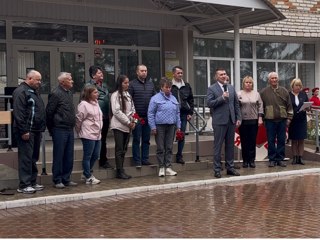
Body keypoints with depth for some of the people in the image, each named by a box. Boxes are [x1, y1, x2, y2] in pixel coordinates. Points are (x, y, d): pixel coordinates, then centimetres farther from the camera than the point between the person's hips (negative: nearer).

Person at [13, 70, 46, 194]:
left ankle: (32, 182, 21)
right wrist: (23, 131, -22)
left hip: (36, 131, 10)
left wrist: (41, 128, 19)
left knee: (34, 158, 13)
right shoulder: (21, 92, -11)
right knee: (26, 158, -8)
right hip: (27, 131, -10)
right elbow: (18, 113, -19)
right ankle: (24, 185, -4)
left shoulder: (34, 92, 20)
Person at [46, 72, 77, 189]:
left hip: (69, 130, 8)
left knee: (69, 156, 10)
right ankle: (57, 180, 8)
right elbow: (49, 112, -10)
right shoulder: (56, 94, -11)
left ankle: (66, 179, 19)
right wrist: (51, 129, -5)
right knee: (59, 156, -1)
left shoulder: (69, 92, 14)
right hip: (60, 130, -8)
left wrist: (72, 125, 16)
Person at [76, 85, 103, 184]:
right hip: (88, 135, -8)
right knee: (87, 156, 1)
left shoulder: (96, 103, 14)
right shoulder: (83, 104, -13)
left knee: (96, 155, 11)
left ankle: (87, 173, 26)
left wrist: (99, 129, 14)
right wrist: (79, 131, 0)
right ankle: (88, 177, 9)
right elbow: (79, 119, -10)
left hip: (97, 134, 9)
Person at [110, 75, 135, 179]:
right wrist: (128, 122, -13)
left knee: (124, 149, 9)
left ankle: (120, 170, 15)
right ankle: (120, 172, 0)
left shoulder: (128, 95, 14)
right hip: (119, 126, -7)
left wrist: (134, 121, 0)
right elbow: (116, 111, -15)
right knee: (119, 149, -4)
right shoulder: (115, 95, -8)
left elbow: (133, 109, 15)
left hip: (128, 126, 7)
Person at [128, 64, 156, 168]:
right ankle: (137, 161, 7)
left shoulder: (150, 84, 13)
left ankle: (145, 159, 19)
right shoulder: (132, 84, -4)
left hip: (148, 117, 5)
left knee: (146, 139, 11)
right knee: (136, 139, 2)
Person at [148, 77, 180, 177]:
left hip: (171, 126, 5)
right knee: (161, 148, 1)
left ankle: (168, 167, 12)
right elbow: (150, 114, -5)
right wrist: (153, 127, -9)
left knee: (169, 147, 7)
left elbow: (177, 113, 18)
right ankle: (161, 168, 9)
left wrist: (178, 126, 14)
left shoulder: (173, 98, 13)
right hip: (160, 126, -5)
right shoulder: (155, 98, -4)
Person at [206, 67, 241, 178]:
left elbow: (236, 104, 14)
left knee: (230, 145, 10)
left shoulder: (231, 88, 13)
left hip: (231, 121, 5)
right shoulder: (212, 89, -2)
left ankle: (230, 167, 18)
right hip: (219, 121, -5)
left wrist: (238, 118, 7)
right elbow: (209, 103, -13)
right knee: (218, 146, 0)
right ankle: (217, 169, 6)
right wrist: (222, 98, -19)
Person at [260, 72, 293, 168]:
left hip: (282, 120, 2)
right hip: (270, 120, -2)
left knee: (281, 140, 5)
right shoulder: (264, 92, 3)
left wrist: (289, 118, 5)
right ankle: (272, 159, 8)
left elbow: (289, 105, 10)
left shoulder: (284, 91, 9)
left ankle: (280, 159, 12)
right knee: (271, 141, 1)